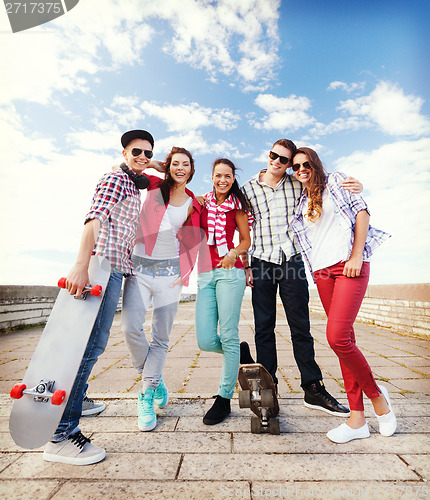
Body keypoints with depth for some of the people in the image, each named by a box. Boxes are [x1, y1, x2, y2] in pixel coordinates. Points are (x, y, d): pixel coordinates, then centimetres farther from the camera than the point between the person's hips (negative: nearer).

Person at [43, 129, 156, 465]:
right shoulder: (115, 179, -4)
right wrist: (82, 265, -30)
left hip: (116, 270, 9)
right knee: (90, 345, -9)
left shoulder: (134, 188, 25)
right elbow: (94, 219, -20)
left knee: (94, 343, 17)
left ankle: (74, 399, 33)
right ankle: (61, 435, 0)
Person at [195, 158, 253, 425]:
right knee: (205, 341, -1)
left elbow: (246, 240, 9)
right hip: (205, 275, 3)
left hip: (229, 272, -3)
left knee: (229, 337, -2)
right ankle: (239, 354, 30)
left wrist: (233, 254, -12)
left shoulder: (237, 205, 8)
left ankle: (225, 398, 15)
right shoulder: (203, 201, 14)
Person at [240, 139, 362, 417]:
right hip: (262, 263, 0)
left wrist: (354, 187, -4)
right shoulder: (248, 189, 7)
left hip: (292, 261, 1)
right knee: (264, 328, 5)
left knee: (301, 328, 6)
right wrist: (245, 265, -1)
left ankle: (313, 389, 19)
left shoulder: (298, 185, 8)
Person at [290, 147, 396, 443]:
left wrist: (356, 256, -10)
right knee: (343, 339, 5)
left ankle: (376, 394, 12)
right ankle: (357, 418, 13)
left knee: (337, 337, -16)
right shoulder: (301, 203, 22)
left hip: (349, 265, -5)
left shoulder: (336, 181, 9)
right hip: (322, 272, 5)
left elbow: (361, 211, -1)